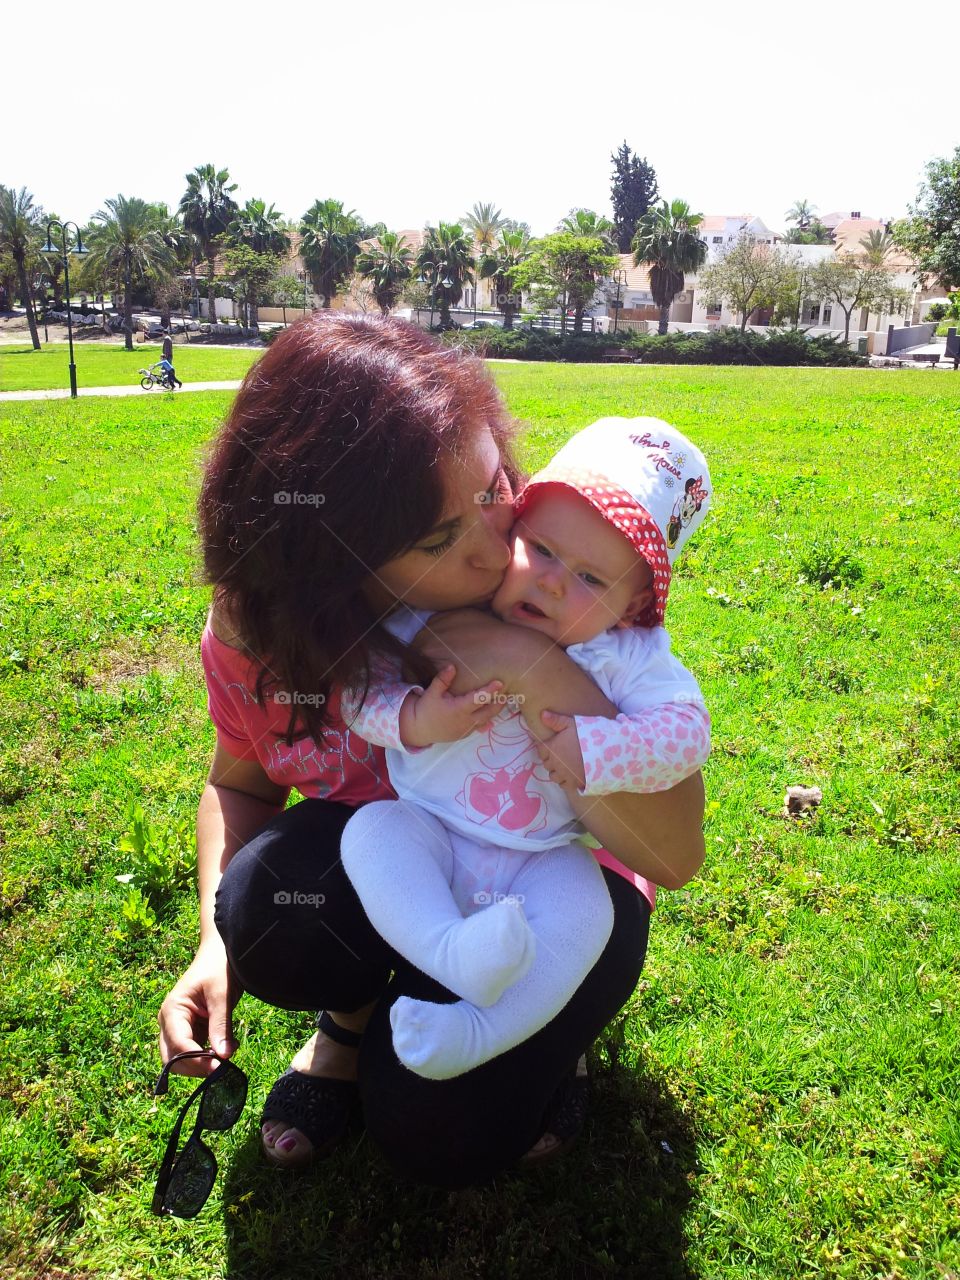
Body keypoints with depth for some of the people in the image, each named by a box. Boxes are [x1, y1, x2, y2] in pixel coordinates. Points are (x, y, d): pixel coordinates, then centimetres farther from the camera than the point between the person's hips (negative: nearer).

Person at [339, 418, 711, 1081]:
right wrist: (414, 720, -28)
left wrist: (588, 750, -29)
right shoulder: (442, 618, -9)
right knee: (371, 829, -27)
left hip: (544, 857, 0)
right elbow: (361, 689, -6)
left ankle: (478, 1032, -31)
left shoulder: (627, 658, -8)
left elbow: (687, 728, -17)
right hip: (425, 832, 1)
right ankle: (453, 949, -41)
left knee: (584, 909, -27)